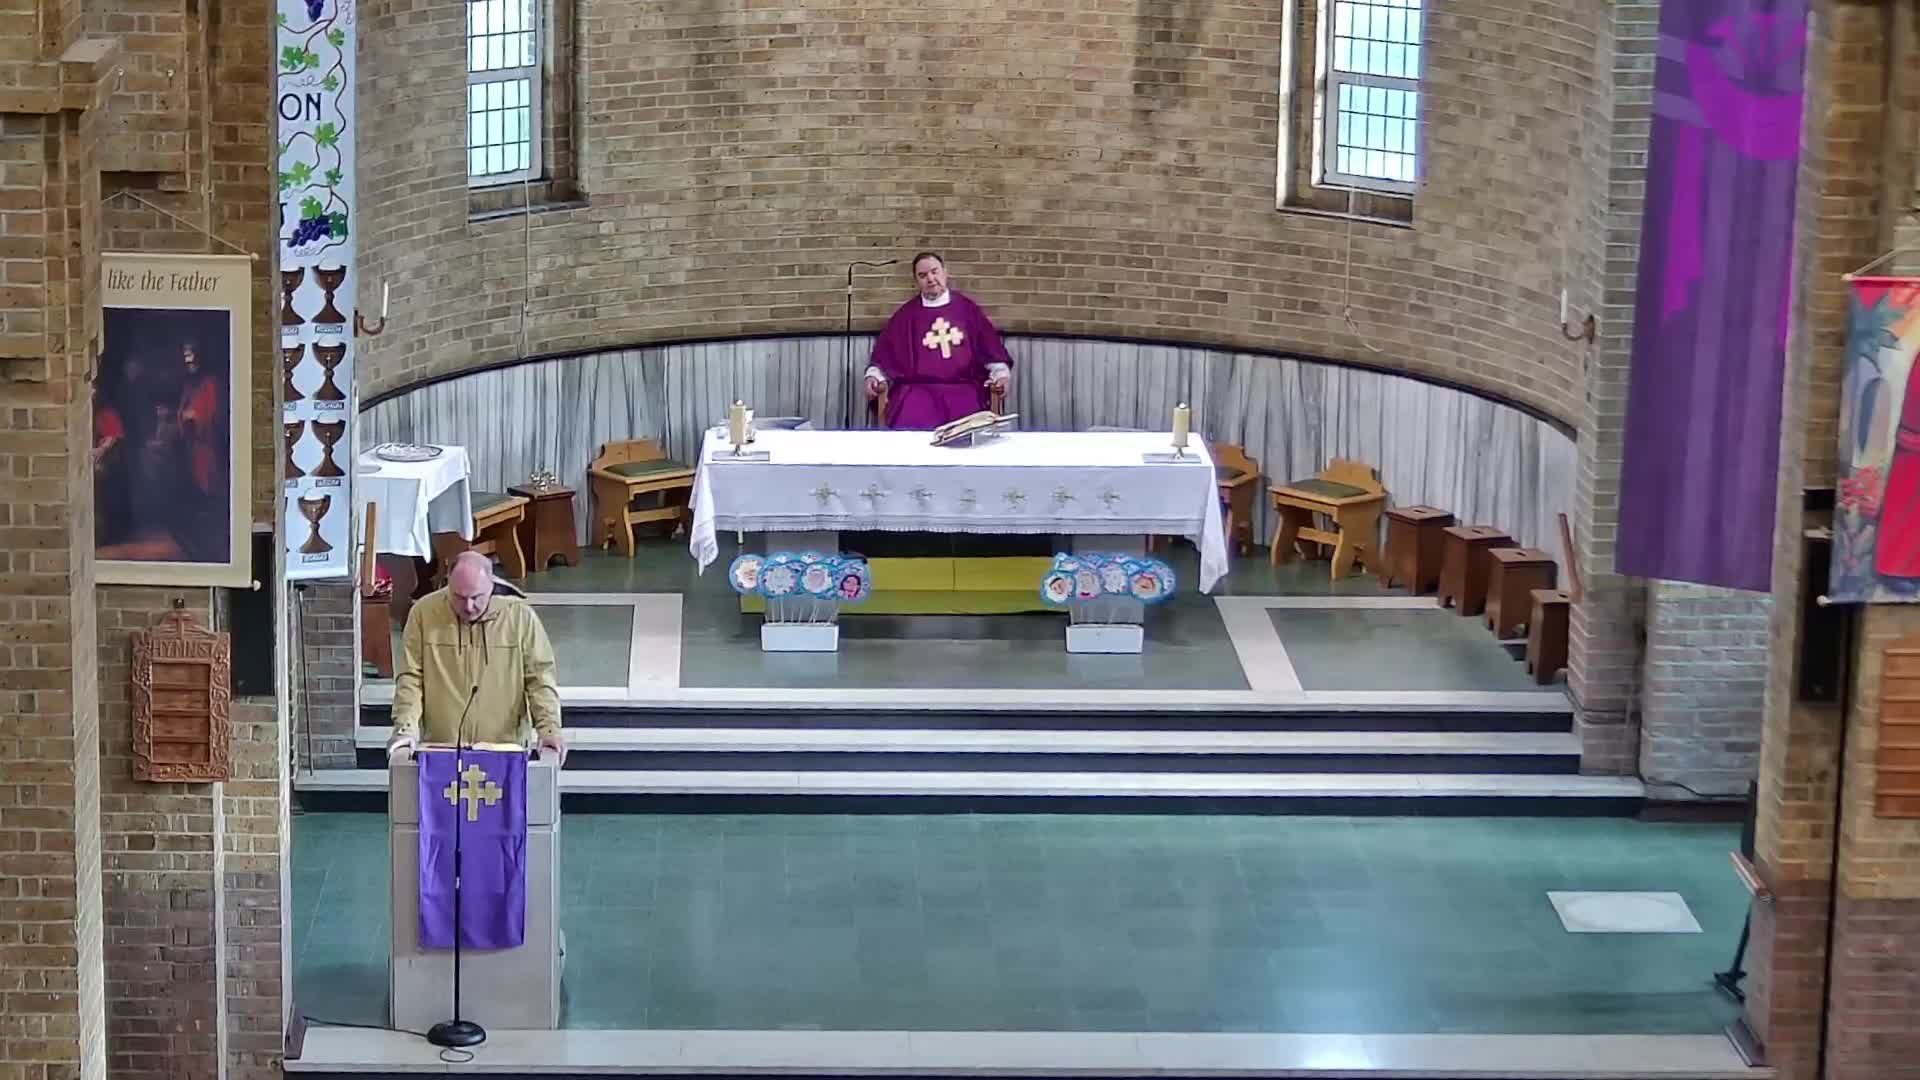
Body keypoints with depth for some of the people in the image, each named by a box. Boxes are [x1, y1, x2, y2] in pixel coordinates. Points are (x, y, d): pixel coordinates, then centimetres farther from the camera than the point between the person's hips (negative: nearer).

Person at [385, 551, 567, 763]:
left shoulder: (521, 616, 1)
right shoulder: (423, 612, 2)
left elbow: (540, 679, 3)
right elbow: (410, 678, 3)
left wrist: (549, 729, -9)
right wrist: (405, 728, -9)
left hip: (506, 748, -1)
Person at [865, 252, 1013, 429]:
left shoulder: (967, 309, 15)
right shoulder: (906, 315, 16)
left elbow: (992, 348, 16)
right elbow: (884, 354, 16)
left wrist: (1000, 374, 0)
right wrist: (874, 377, -1)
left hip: (963, 388, 0)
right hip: (917, 389, 0)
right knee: (913, 428, -31)